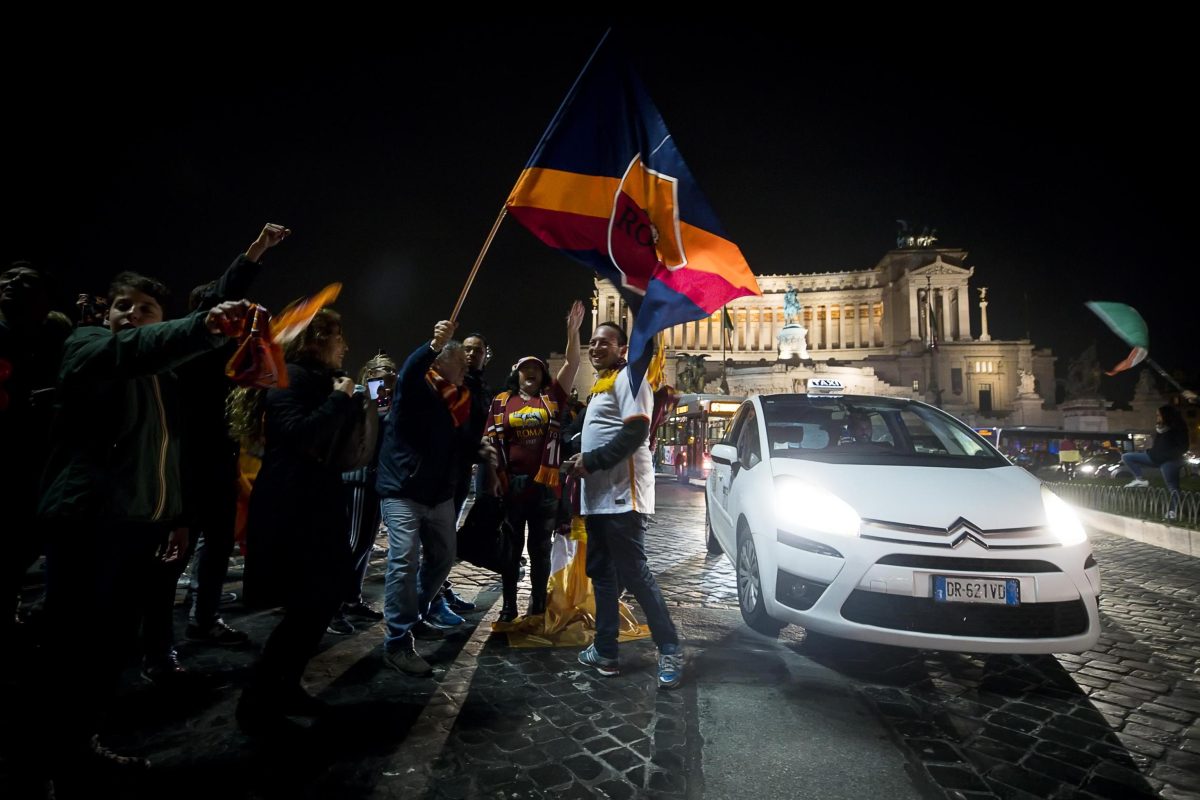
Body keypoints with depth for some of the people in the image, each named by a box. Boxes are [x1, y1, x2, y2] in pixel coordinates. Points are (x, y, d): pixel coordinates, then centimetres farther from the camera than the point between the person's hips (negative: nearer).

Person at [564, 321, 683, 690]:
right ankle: (605, 651, 24)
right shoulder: (600, 384, 22)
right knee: (602, 573, 13)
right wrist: (581, 460, 13)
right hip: (598, 495, 10)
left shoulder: (628, 377, -6)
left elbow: (635, 432, -18)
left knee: (633, 573, -7)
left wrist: (591, 461, -16)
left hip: (622, 493, -10)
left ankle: (670, 651, 7)